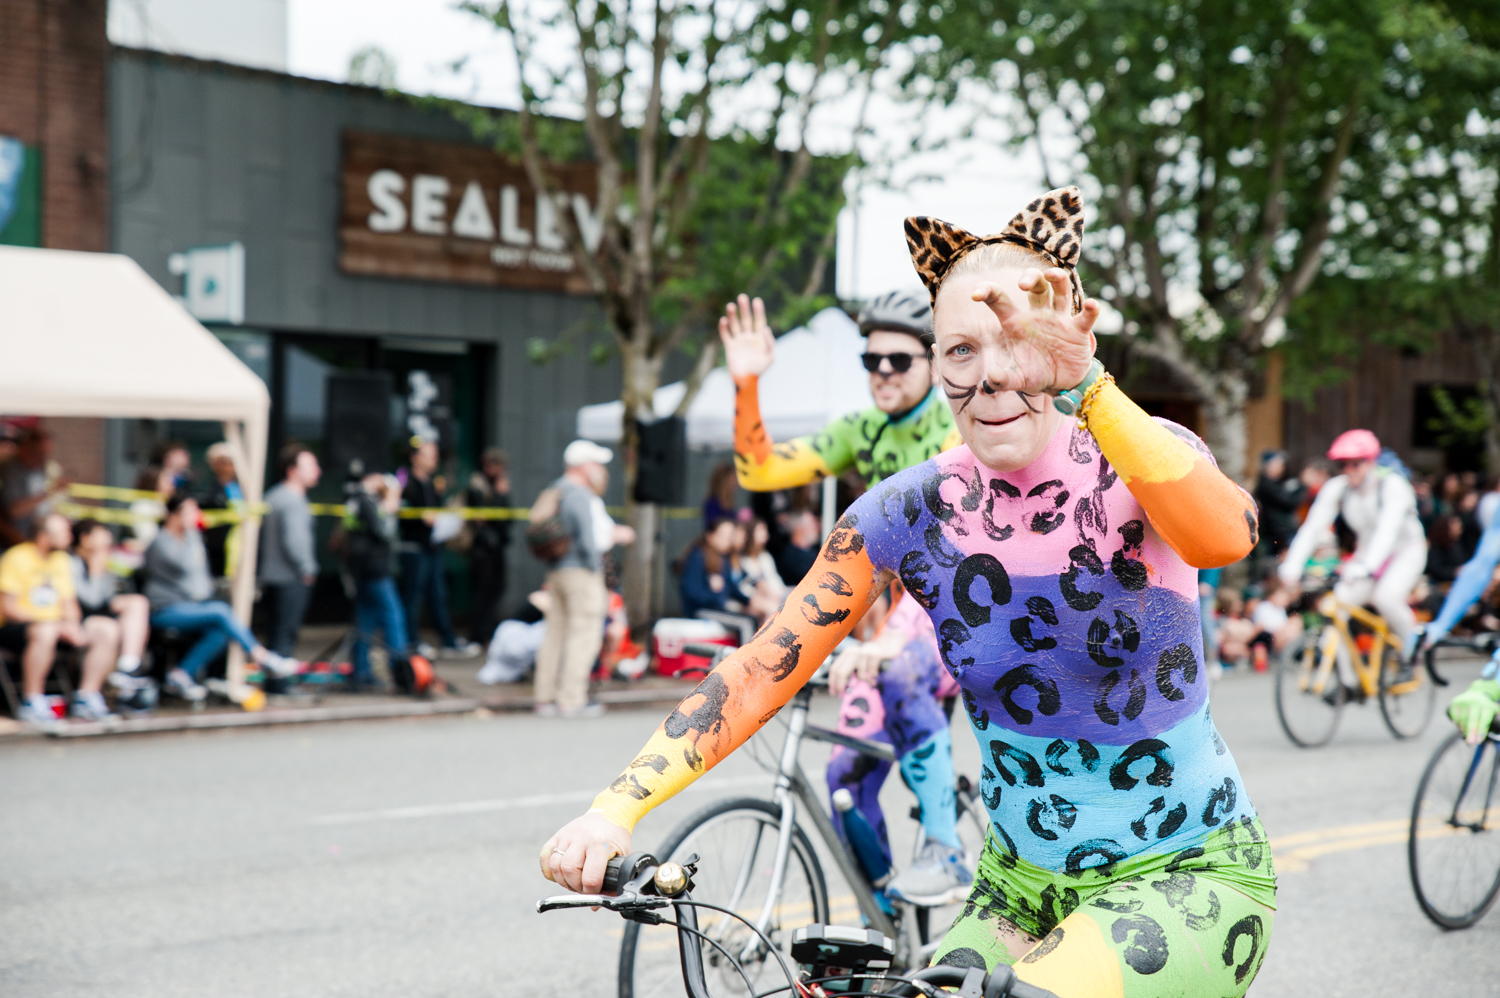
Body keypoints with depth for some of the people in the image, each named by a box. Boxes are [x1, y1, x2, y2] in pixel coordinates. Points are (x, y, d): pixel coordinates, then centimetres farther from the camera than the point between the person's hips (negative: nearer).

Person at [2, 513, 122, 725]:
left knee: (108, 629, -8)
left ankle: (86, 699, -6)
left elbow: (68, 603, 14)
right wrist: (55, 625, -23)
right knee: (45, 632, -41)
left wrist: (73, 626, -11)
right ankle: (31, 703, -27)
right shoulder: (17, 558, -11)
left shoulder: (61, 560, 12)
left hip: (54, 623, 7)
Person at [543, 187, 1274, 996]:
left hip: (1189, 875, -3)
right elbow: (760, 672, -10)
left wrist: (1087, 384, -49)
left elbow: (1225, 537, -37)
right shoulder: (912, 513, -8)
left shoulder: (1139, 465, -14)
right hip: (1020, 885, 4)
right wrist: (615, 809, -22)